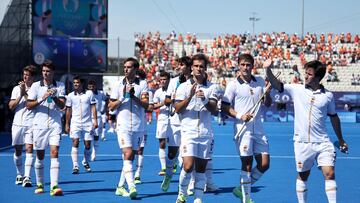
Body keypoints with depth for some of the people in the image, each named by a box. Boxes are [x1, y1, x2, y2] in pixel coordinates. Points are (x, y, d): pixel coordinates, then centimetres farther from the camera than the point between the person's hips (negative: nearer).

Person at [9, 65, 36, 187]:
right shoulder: (17, 88, 9)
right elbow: (11, 106, 3)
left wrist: (25, 93, -15)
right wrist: (20, 95, -9)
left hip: (31, 124, -3)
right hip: (17, 123, 3)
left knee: (29, 149, -12)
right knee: (18, 150, 10)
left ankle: (27, 177, -14)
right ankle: (19, 175, 26)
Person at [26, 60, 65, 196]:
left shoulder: (60, 86, 5)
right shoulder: (35, 86, 5)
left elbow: (62, 105, -3)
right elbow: (28, 105, 2)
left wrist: (53, 96, -21)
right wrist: (41, 99, -13)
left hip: (55, 124, -1)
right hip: (39, 124, 1)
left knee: (54, 152, -13)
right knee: (40, 155, 7)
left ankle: (54, 186, -17)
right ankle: (39, 185, 23)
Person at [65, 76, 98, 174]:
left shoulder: (89, 93, 2)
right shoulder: (70, 95, 6)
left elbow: (93, 107, 3)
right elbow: (68, 111, 11)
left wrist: (95, 120, -6)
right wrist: (67, 124, 10)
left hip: (88, 123, 0)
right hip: (75, 123, 0)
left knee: (88, 145, 4)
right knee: (75, 143, -13)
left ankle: (86, 162, 29)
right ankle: (75, 166, -13)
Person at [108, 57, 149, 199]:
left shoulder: (142, 85, 5)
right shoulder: (118, 86, 7)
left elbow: (146, 104, -7)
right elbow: (111, 107, 5)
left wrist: (133, 97, -20)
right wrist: (123, 98, -9)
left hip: (138, 127, 2)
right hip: (123, 126, -2)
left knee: (130, 158, 7)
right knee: (128, 154, -16)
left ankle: (120, 187, 18)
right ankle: (131, 187, -24)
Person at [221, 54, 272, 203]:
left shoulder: (260, 81, 9)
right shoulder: (233, 85, -5)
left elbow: (268, 104, 15)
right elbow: (224, 107, -5)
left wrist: (267, 94, -6)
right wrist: (240, 116, -19)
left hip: (258, 128, 5)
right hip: (243, 128, -5)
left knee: (264, 164, 4)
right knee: (247, 164, -5)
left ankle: (242, 189, 22)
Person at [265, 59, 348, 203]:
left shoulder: (328, 95, 3)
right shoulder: (297, 90, 0)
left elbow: (334, 117, 14)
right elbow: (277, 85, -6)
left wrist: (341, 140, 19)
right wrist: (268, 69, -23)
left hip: (323, 143, 0)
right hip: (302, 142, 0)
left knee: (329, 174, -8)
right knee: (302, 176, 10)